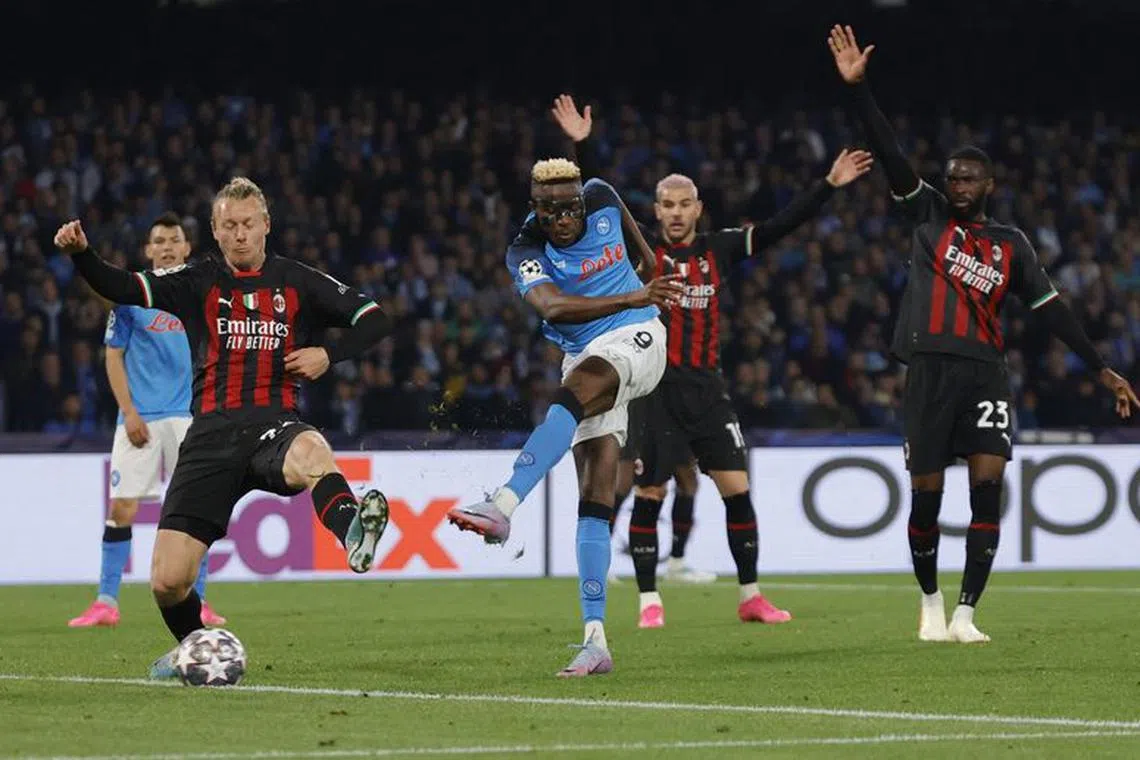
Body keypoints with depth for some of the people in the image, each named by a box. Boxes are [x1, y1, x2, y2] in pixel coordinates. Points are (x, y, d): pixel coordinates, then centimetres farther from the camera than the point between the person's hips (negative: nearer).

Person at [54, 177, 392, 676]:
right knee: (167, 581, -7)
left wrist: (329, 355, -2)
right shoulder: (198, 283, 13)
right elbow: (124, 290, 1)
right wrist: (81, 254, -17)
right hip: (211, 435, 2)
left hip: (273, 424, -2)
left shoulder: (297, 283, 12)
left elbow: (373, 320, 15)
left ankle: (353, 535, -69)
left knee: (309, 452, -43)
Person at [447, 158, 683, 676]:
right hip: (585, 356, 2)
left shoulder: (601, 200, -2)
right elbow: (553, 306, -32)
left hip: (636, 341, -1)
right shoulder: (527, 253, -11)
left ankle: (502, 505, -53)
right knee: (594, 498, -7)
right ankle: (595, 641, -11)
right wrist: (632, 298, -44)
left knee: (574, 392, -35)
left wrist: (652, 269, 40)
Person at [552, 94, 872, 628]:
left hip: (708, 388, 3)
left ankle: (750, 597, 10)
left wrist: (829, 185, 2)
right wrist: (583, 146, -19)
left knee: (738, 490, 0)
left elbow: (781, 225, 7)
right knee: (649, 497, -1)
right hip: (655, 388, -3)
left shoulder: (719, 250, 8)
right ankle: (649, 600, 9)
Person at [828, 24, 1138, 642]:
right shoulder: (928, 215, 10)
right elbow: (890, 156, 0)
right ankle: (930, 601, 21)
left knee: (987, 491, -13)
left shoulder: (1011, 245, 14)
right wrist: (858, 87, -10)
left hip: (986, 375, 1)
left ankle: (965, 614, -9)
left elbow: (1051, 309, 15)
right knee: (927, 497, 0)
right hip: (931, 370, -1)